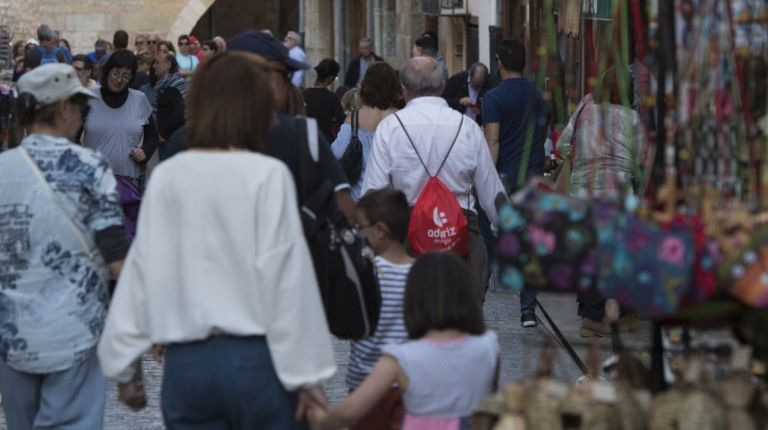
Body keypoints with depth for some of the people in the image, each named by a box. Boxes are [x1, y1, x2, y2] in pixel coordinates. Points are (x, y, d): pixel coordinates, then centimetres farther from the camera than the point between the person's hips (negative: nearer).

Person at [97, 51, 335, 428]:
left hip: (186, 364, 4)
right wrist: (305, 374, -5)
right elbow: (287, 280, -9)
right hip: (256, 360, -4)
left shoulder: (166, 177, 3)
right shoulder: (268, 176, -8)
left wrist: (124, 364, 14)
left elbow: (141, 272, 6)